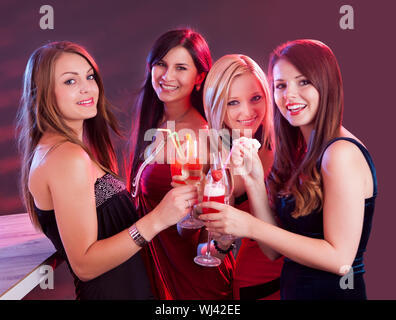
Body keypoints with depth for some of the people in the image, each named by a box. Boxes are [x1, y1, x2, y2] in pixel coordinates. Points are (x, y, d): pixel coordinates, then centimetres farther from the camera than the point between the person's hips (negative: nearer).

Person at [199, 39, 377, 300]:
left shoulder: (343, 153, -19)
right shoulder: (299, 153, 4)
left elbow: (339, 258, -22)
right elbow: (273, 251, 1)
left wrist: (251, 227, -22)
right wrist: (254, 183, -12)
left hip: (332, 292, -7)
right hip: (294, 289, 7)